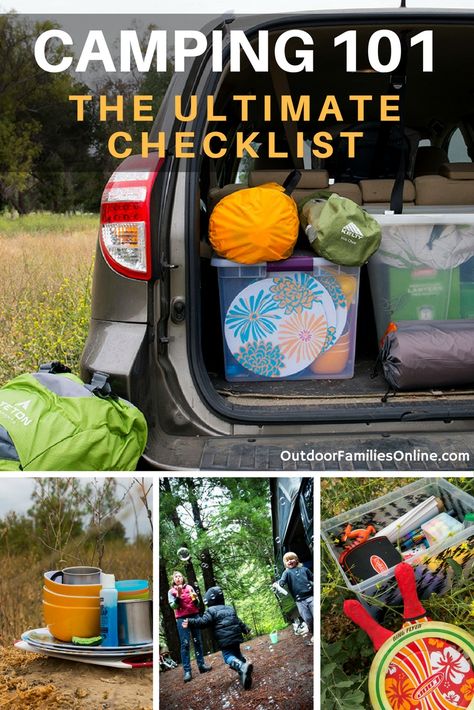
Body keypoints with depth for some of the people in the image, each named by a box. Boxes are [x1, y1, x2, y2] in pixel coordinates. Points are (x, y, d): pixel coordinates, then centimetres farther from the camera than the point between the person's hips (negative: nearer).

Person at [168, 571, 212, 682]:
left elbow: (196, 604, 9)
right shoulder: (171, 591, 5)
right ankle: (187, 671, -11)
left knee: (198, 641, 4)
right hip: (182, 618, -2)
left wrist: (195, 598, -13)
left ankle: (201, 664, 11)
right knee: (185, 644, -7)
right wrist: (178, 595, -20)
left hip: (194, 615, 2)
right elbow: (173, 606, -7)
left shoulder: (189, 587, 9)